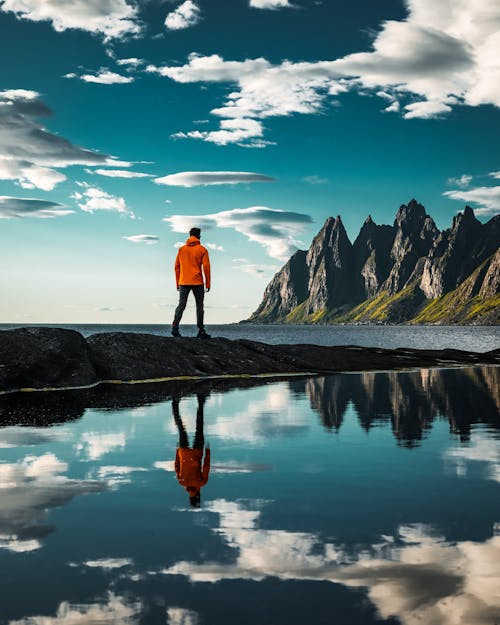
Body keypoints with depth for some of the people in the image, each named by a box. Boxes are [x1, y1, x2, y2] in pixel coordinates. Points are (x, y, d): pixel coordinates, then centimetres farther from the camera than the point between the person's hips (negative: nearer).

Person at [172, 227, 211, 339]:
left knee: (181, 305, 2)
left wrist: (177, 283, 13)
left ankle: (175, 327, -14)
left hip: (183, 283, 3)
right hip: (197, 283, -3)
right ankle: (201, 331, 5)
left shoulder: (181, 249, 9)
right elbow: (206, 267, -6)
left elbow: (177, 267, 8)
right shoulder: (202, 250, -1)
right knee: (199, 306, 6)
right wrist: (208, 283, -1)